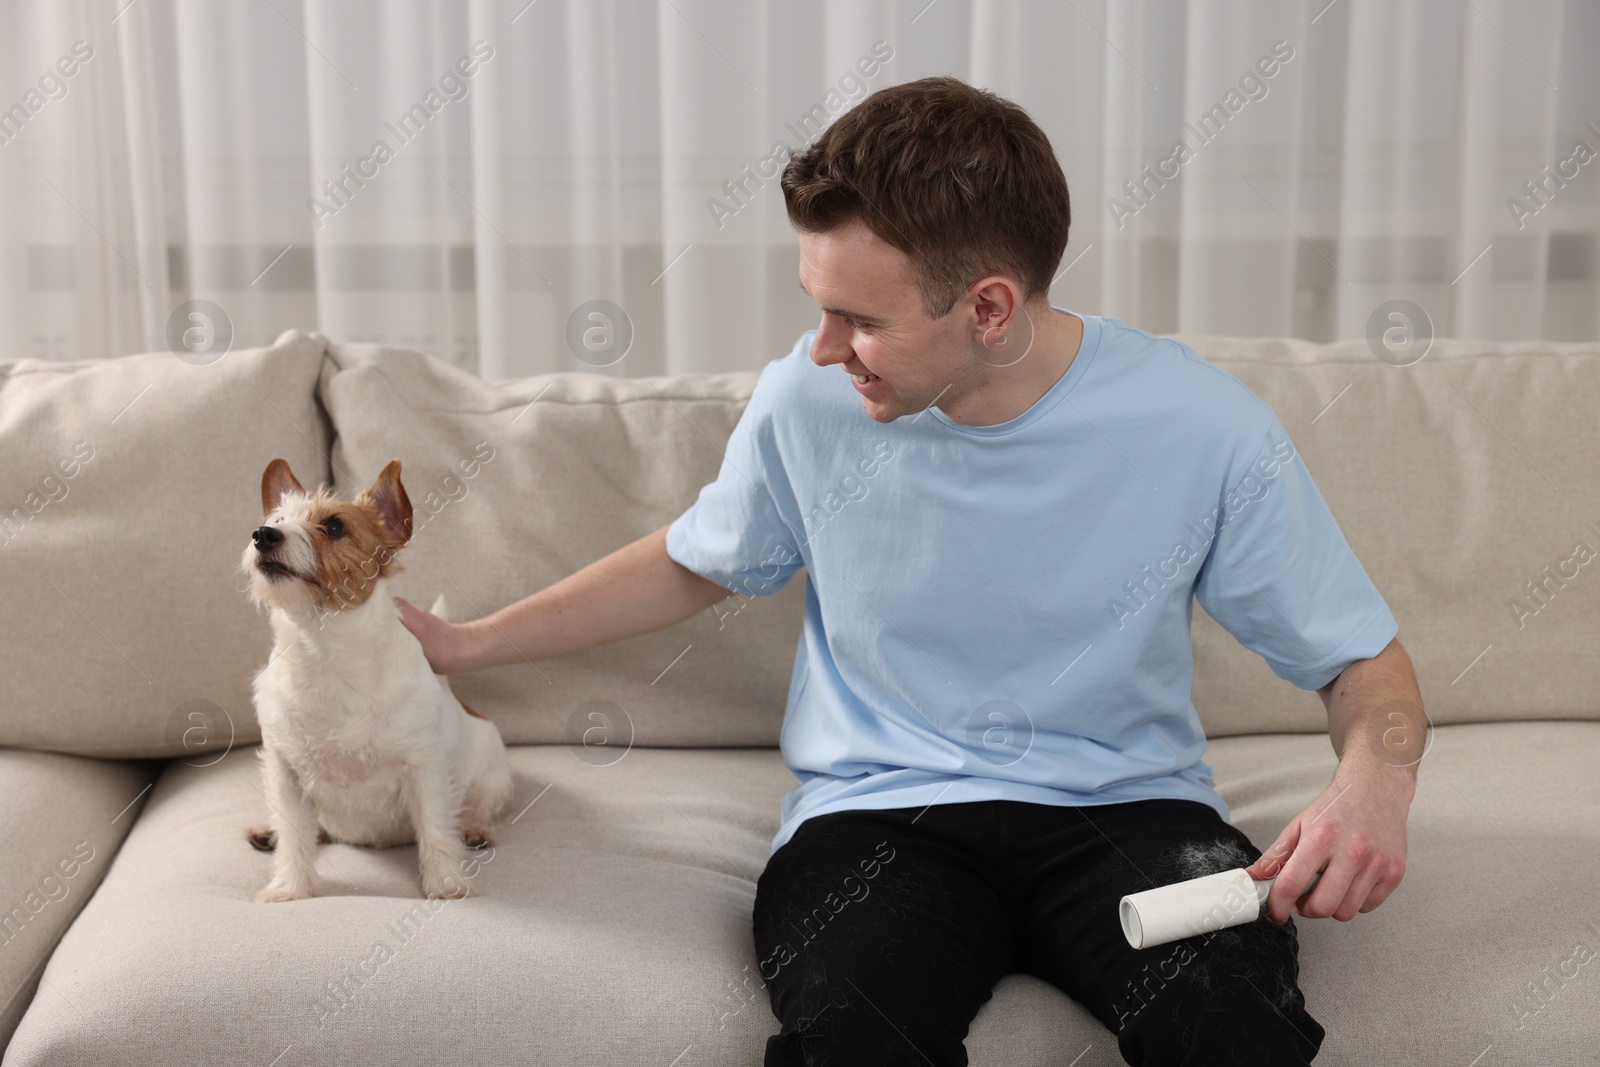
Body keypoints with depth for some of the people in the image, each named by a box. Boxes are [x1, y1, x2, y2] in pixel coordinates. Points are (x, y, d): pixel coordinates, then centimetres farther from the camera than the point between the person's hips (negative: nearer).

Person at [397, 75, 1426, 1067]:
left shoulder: (1205, 431, -10)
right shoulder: (808, 403, -4)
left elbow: (1363, 660, 1)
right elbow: (695, 564, 16)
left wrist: (1375, 780, -22)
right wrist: (468, 643, 17)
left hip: (1124, 807, 0)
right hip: (879, 812, 0)